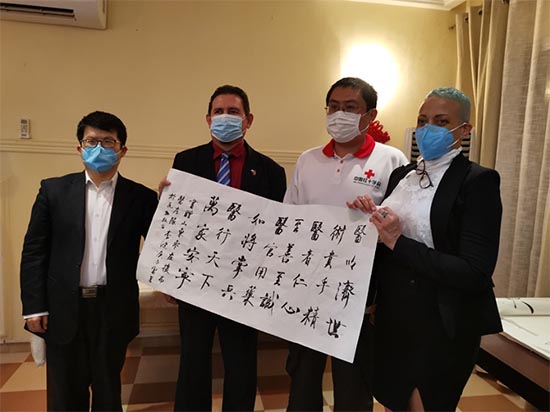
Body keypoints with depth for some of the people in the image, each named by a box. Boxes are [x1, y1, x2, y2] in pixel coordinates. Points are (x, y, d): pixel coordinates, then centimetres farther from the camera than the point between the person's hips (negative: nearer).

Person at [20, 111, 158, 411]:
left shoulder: (141, 197, -1)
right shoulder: (54, 190, 2)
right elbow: (34, 251, 2)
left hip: (113, 311, 0)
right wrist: (34, 306, -2)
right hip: (63, 310, 1)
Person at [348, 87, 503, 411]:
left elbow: (475, 273, -20)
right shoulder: (401, 174, 5)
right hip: (393, 318, 6)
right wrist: (370, 220, -10)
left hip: (441, 327, -6)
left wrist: (398, 242, -23)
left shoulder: (478, 181, -13)